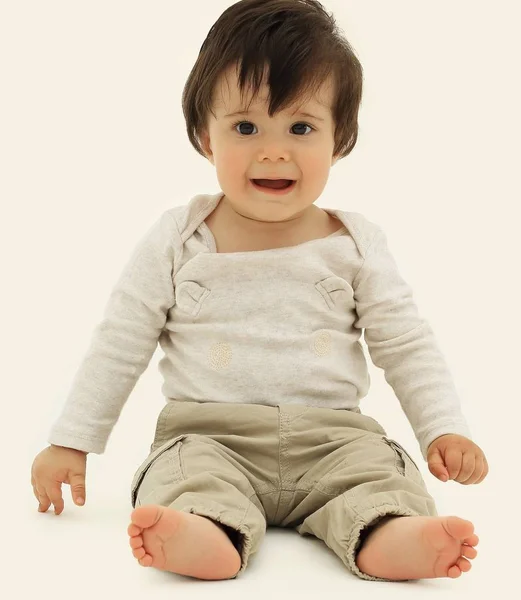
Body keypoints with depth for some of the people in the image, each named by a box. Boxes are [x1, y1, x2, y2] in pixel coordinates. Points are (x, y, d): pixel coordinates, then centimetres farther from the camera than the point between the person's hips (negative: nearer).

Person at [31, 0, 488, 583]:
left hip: (331, 436, 1)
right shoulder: (176, 239, 1)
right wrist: (71, 442, 4)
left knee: (381, 466, -24)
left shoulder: (356, 243, 4)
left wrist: (444, 430, -3)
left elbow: (406, 345, 8)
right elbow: (119, 344, 5)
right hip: (208, 433, -1)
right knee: (188, 469, -29)